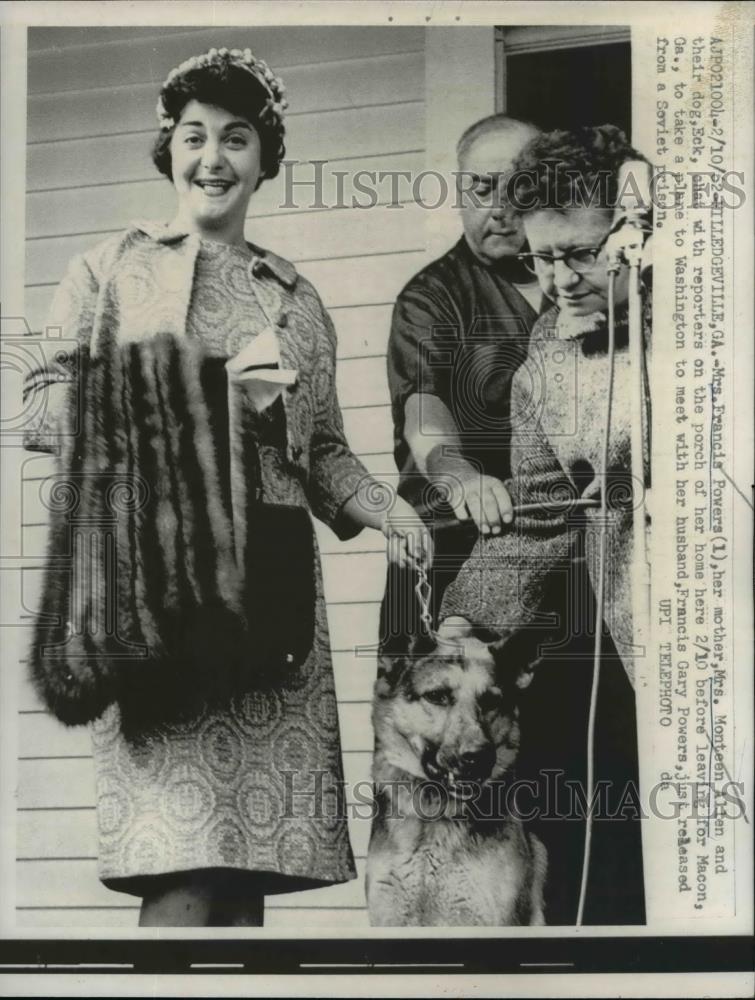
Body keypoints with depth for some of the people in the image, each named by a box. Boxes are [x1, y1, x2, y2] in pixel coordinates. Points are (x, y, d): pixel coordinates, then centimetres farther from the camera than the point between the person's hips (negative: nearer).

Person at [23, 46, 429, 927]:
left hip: (267, 590, 4)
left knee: (250, 864, -2)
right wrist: (203, 396, -9)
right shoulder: (110, 270, 11)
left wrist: (383, 514, 1)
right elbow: (41, 408, 1)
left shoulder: (295, 300, 21)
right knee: (181, 874, -16)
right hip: (153, 581, -4)